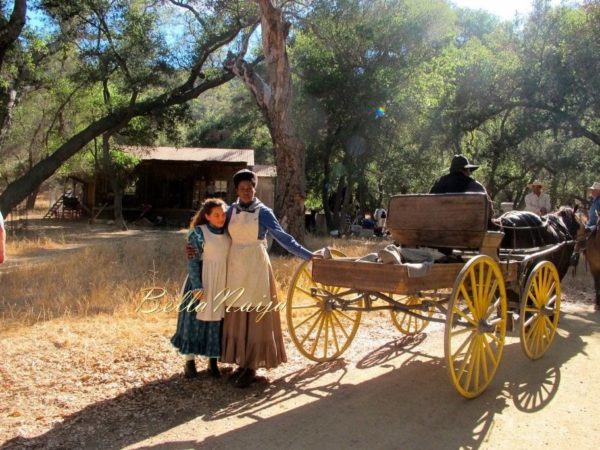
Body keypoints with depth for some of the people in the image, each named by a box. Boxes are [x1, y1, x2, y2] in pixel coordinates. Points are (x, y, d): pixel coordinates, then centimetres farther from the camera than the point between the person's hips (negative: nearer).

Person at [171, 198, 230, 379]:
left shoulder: (228, 233, 6)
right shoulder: (197, 233, -8)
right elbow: (192, 261, -10)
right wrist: (197, 286, -17)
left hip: (222, 283, 5)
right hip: (203, 282, -4)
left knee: (218, 320, 8)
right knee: (197, 319, 2)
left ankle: (213, 361, 19)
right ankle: (189, 361, 12)